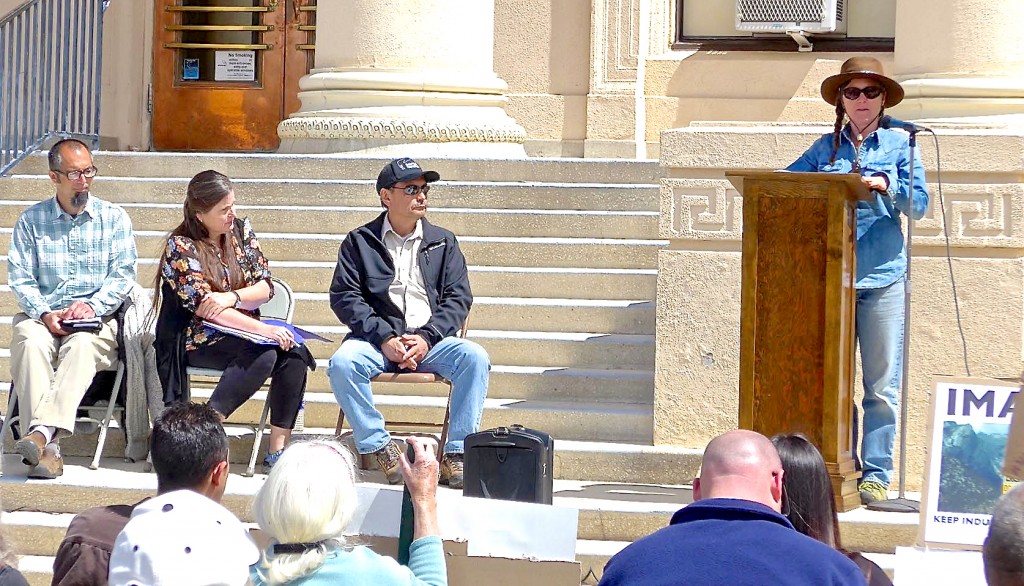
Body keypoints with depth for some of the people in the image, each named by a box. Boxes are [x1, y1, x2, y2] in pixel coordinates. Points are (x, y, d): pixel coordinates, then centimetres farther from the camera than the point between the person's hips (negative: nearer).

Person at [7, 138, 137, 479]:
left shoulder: (114, 219, 12)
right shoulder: (31, 221, 13)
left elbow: (123, 274, 2)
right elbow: (20, 278, 5)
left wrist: (93, 304, -16)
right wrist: (44, 314, -14)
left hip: (98, 319, -1)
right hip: (42, 316, 1)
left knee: (82, 345, -37)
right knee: (30, 342, -35)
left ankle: (42, 430, -53)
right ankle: (48, 448, -47)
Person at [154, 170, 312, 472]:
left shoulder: (241, 230, 8)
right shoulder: (180, 247, -10)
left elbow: (265, 287, 4)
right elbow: (203, 307, -19)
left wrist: (231, 298, -18)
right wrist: (263, 330, -28)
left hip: (241, 331, 6)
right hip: (195, 339, -6)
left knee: (294, 353, -23)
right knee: (263, 355, -32)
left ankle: (277, 450, -25)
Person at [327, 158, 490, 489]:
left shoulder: (443, 242, 18)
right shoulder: (360, 242, 12)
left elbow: (458, 297, 8)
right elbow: (344, 297, 0)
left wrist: (427, 338, -10)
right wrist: (384, 338, -15)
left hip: (431, 340, 1)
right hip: (376, 338, -1)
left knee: (475, 358, -28)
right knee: (342, 363, -33)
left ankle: (456, 453, -25)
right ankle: (379, 447, -22)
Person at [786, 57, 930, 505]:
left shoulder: (899, 144, 9)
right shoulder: (826, 148, 13)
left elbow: (919, 204, 1)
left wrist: (886, 186, -16)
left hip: (883, 278, -2)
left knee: (882, 383, -3)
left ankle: (876, 474, -1)